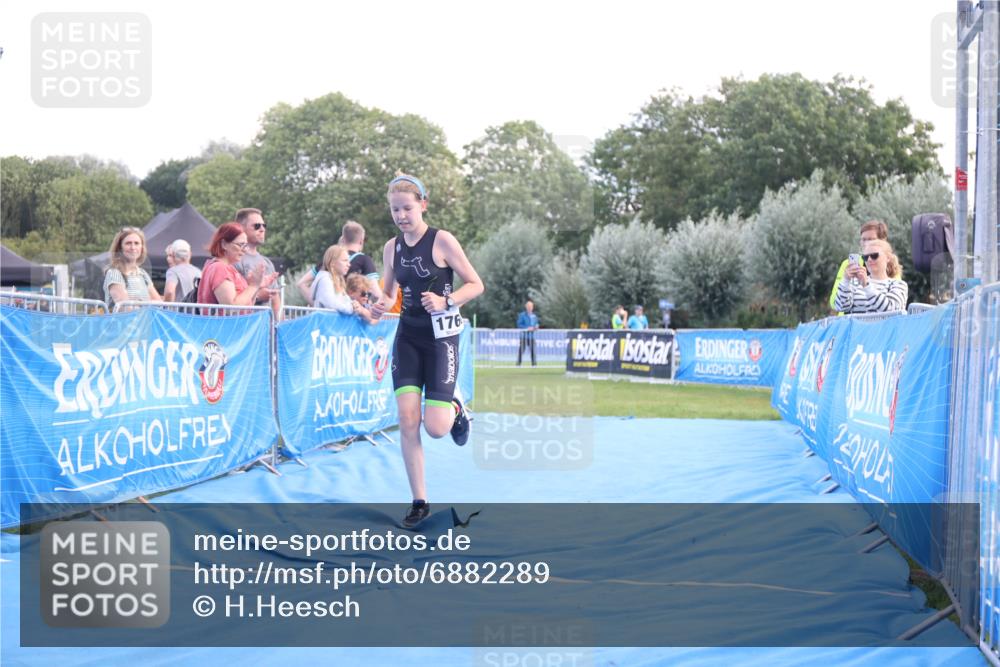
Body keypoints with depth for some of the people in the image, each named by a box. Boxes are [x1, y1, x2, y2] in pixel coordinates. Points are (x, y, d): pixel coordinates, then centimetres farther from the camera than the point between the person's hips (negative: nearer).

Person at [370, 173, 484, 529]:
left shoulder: (442, 241, -10)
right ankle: (419, 501, 4)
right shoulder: (392, 247, 4)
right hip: (408, 336, 4)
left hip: (440, 336, -4)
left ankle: (455, 408, 28)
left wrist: (446, 302, -24)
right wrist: (381, 305, -7)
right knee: (407, 419, -6)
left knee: (435, 429, -10)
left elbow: (476, 284, -8)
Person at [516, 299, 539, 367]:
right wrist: (527, 328, -17)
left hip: (531, 335, 5)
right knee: (521, 349, -6)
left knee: (533, 349, -1)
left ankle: (533, 363, 4)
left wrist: (536, 327, 1)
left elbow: (536, 323, 24)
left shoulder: (534, 316, 14)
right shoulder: (522, 315, -3)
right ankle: (519, 362, 0)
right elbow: (519, 325, -8)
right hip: (524, 335, -5)